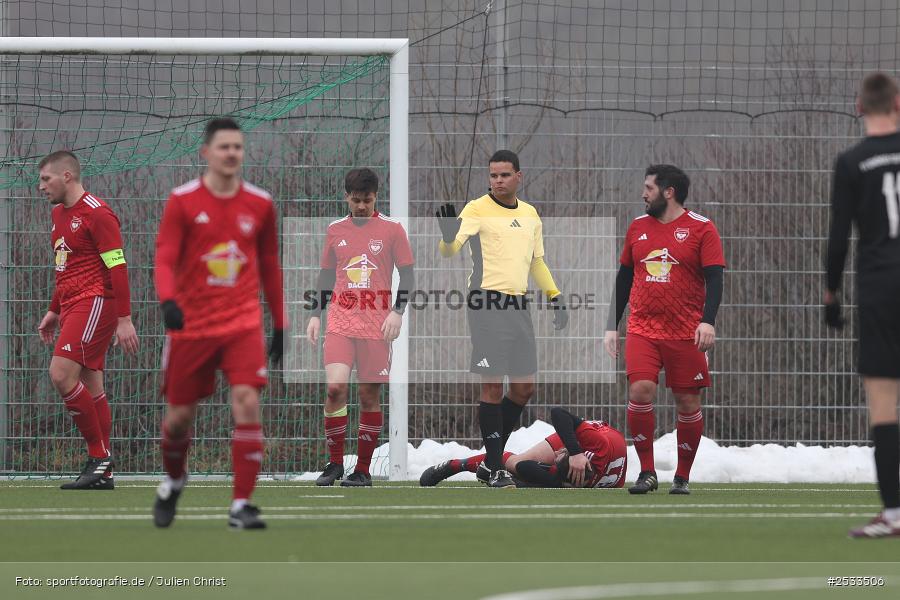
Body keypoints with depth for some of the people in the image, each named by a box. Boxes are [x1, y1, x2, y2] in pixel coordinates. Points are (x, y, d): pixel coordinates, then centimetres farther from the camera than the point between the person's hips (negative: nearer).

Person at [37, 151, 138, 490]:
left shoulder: (96, 214, -11)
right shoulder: (59, 214, 17)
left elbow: (117, 267, -15)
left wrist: (124, 319, -18)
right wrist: (54, 312, 26)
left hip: (95, 302, -9)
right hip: (72, 306, 9)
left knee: (62, 375, -19)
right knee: (90, 388, 6)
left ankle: (99, 456, -11)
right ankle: (102, 474, 6)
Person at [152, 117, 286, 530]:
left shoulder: (260, 204, 4)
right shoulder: (183, 201, -4)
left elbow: (269, 267, 14)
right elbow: (165, 260, -10)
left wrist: (280, 325, 15)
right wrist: (168, 301, -29)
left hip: (243, 323, 1)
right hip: (191, 324, -1)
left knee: (247, 403, -18)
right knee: (179, 416, 6)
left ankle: (241, 505, -14)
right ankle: (173, 482, 38)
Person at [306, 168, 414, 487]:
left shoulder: (391, 229, 3)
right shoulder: (335, 230, 11)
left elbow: (407, 275, 3)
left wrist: (397, 312, -8)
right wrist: (315, 315, 11)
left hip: (376, 324, -2)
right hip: (340, 321, 2)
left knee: (370, 394, 0)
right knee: (335, 387, -13)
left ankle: (363, 469, 7)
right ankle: (335, 463, -2)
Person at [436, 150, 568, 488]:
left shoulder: (530, 215, 14)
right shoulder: (478, 209, -5)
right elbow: (449, 250, -18)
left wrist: (555, 296, 19)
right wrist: (449, 236, -40)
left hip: (518, 306, 7)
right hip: (487, 303, -7)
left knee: (524, 387, 8)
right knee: (492, 385, -8)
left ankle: (491, 461, 19)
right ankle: (495, 470, -3)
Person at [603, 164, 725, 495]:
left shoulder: (701, 229, -2)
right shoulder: (638, 227, 12)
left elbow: (714, 277, -8)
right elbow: (624, 278, 18)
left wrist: (707, 321, -22)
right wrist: (612, 327, 15)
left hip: (686, 332, -3)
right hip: (642, 329, 3)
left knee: (688, 402, 1)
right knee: (640, 390, -15)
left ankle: (682, 477, 14)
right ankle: (647, 472, -6)